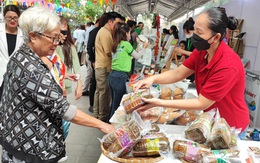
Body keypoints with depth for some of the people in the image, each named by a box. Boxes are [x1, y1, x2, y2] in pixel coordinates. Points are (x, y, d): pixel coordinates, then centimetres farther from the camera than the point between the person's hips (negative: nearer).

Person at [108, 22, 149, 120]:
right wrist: (144, 47, 18)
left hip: (112, 75, 8)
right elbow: (137, 56, 5)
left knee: (114, 103, 18)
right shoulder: (126, 44, -9)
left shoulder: (116, 45, 13)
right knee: (117, 104, 2)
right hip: (120, 77, -8)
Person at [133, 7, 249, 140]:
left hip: (231, 128, -6)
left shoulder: (227, 66, -34)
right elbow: (179, 73, -9)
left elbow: (201, 103, -30)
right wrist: (152, 79, -28)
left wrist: (159, 103, -32)